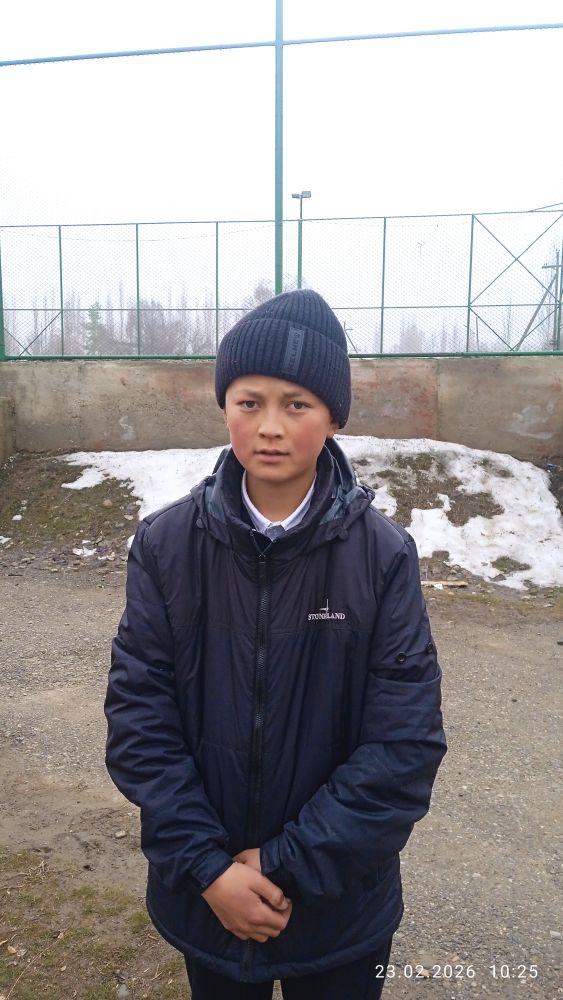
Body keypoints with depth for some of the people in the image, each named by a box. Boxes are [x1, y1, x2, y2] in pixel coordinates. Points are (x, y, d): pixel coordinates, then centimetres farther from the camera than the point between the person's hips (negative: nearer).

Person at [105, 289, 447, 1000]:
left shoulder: (382, 556, -16)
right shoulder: (165, 545, -12)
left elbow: (407, 745, -15)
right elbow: (138, 712, -11)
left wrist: (289, 864, -15)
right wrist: (207, 866, -15)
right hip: (203, 895, 1)